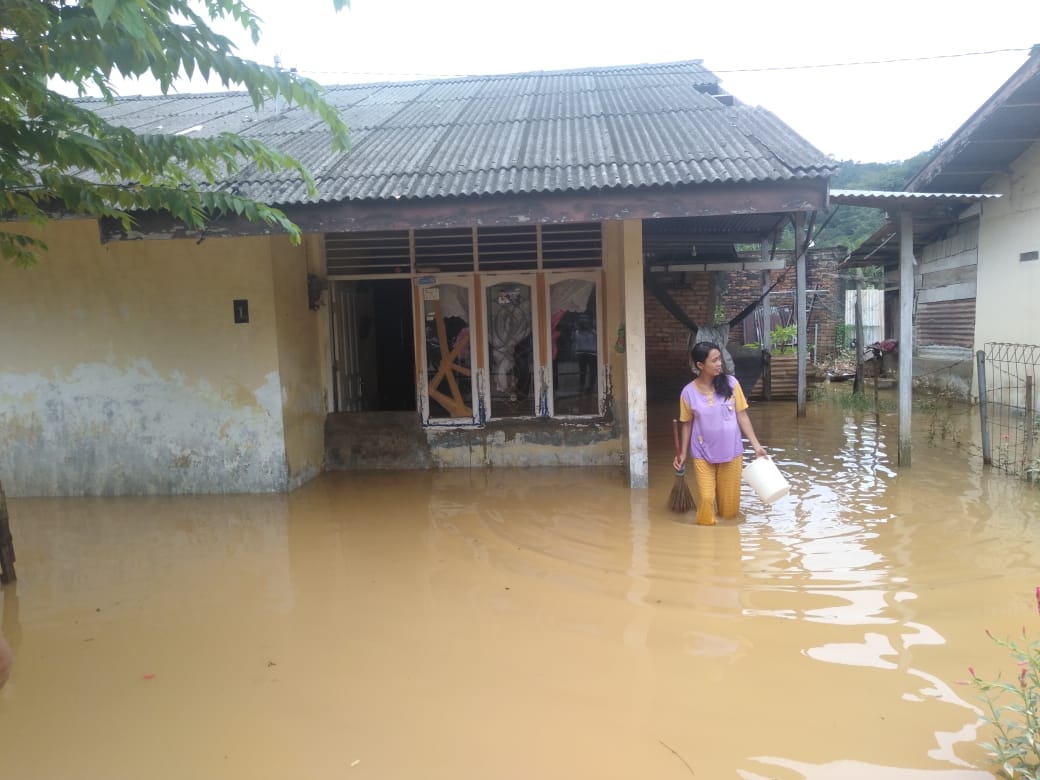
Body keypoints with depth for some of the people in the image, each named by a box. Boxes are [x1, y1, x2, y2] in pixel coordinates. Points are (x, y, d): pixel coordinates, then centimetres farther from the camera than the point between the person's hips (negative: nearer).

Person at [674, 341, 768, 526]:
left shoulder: (731, 383, -9)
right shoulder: (688, 392, -10)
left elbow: (742, 416, -2)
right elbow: (687, 424, 2)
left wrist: (756, 445, -2)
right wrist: (683, 453, 4)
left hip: (731, 451, 1)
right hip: (703, 453, -1)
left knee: (729, 499, 11)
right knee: (706, 498, -3)